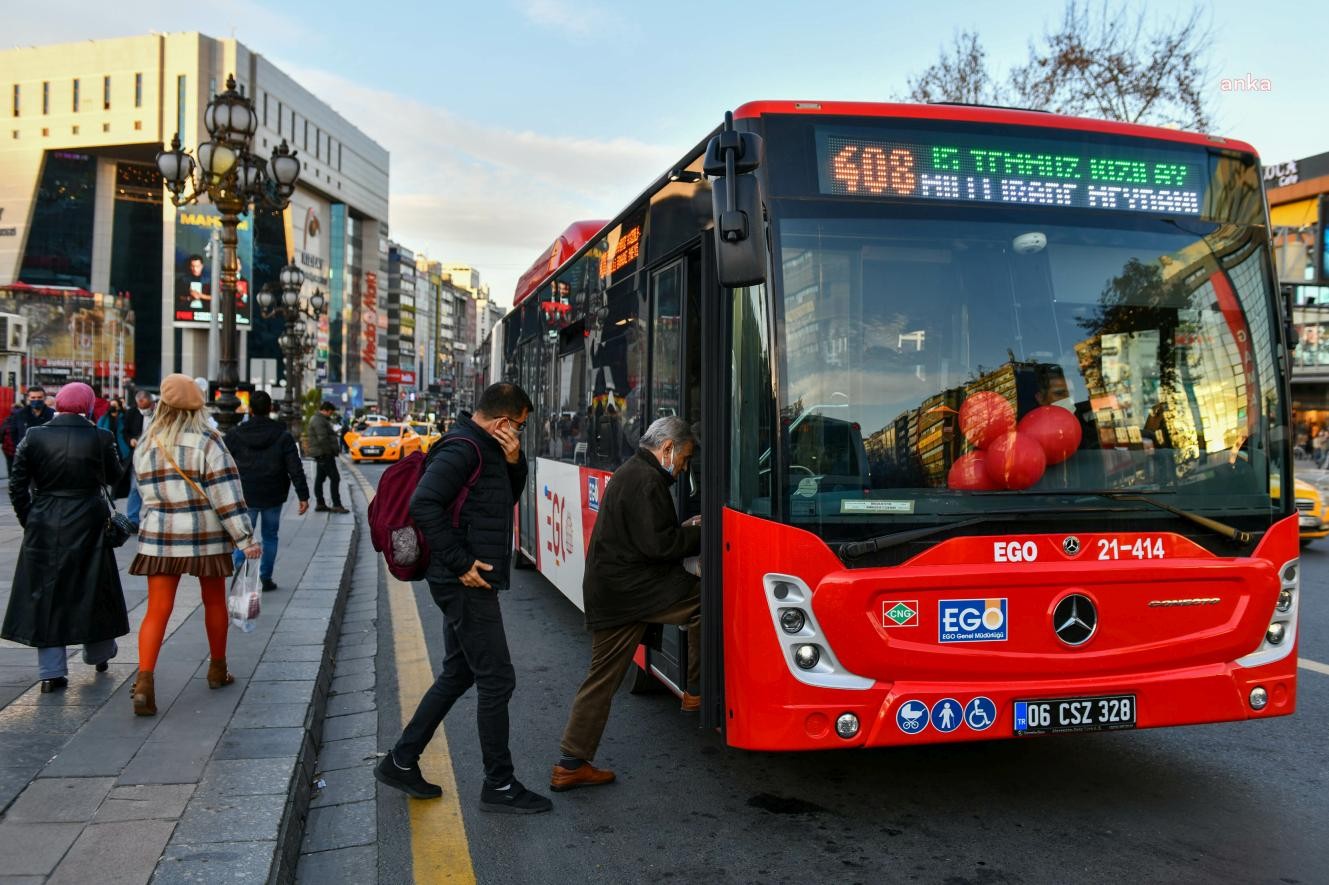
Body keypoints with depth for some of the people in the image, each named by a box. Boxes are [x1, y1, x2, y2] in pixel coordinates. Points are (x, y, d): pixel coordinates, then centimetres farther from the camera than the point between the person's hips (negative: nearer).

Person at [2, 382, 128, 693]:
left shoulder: (34, 437, -5)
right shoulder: (100, 438, -10)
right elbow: (113, 475, 5)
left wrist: (29, 520, 8)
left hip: (43, 527, 1)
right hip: (87, 525, -1)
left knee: (46, 591, 9)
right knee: (91, 586, 16)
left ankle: (52, 671, 11)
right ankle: (99, 653, 32)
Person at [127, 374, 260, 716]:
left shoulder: (146, 445, 3)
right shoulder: (207, 441, -10)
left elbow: (147, 492, 12)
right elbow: (226, 494, -14)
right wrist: (245, 538, -12)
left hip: (160, 537, 2)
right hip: (206, 536, -2)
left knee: (157, 610, 2)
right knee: (214, 601, 16)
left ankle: (144, 681, -13)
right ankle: (218, 670, 29)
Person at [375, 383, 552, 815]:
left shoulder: (485, 448, 15)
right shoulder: (462, 449, -17)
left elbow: (509, 497, 22)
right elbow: (424, 504, -27)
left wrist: (513, 462, 3)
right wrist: (461, 563, -23)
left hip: (468, 585, 11)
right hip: (469, 584, -11)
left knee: (458, 674, 18)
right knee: (497, 680, -3)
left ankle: (400, 762, 26)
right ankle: (499, 786, 9)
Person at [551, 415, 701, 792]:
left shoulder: (628, 473, 21)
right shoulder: (648, 480, -13)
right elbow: (657, 545, -19)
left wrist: (685, 529, 16)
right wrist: (701, 535, -7)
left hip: (607, 592, 10)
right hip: (632, 589, -10)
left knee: (602, 677, 12)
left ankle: (571, 764, 15)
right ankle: (697, 690, 5)